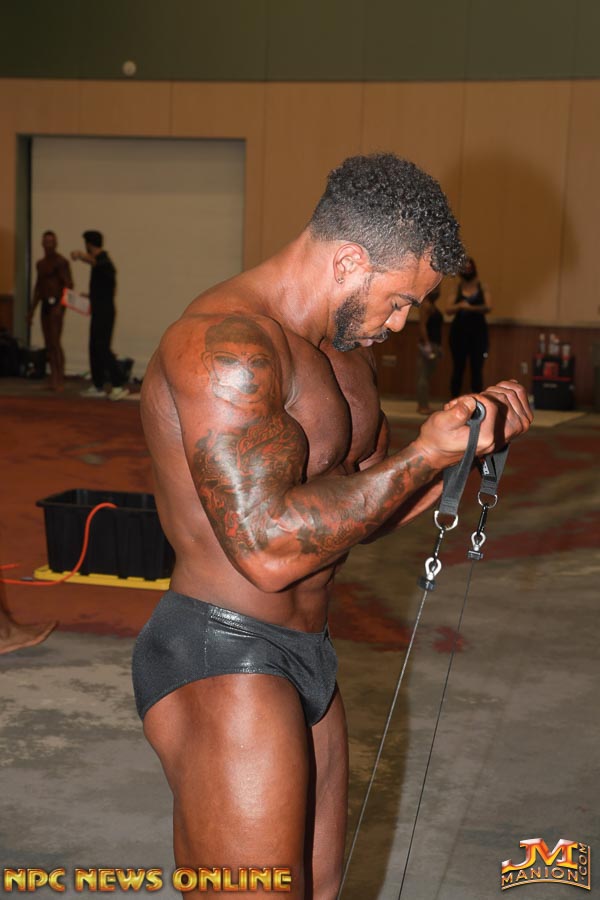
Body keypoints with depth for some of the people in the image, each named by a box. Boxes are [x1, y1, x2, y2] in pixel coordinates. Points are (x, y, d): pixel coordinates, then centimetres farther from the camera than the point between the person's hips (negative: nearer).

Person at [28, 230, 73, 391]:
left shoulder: (61, 262, -6)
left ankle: (60, 381, -12)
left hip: (56, 304, -8)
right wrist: (32, 309, 22)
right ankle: (53, 379, 10)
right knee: (48, 343, 6)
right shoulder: (40, 263, 18)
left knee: (55, 343, -13)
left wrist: (59, 306, -23)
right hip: (45, 304, 8)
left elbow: (68, 285, -14)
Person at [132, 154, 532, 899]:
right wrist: (425, 455, -22)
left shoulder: (341, 348, 12)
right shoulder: (226, 343, -21)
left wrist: (472, 440, 4)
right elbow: (268, 546, -28)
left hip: (302, 658, 10)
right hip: (220, 666, -10)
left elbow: (365, 505, 18)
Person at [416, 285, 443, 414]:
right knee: (424, 376, -9)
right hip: (429, 344, -10)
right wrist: (427, 344, -23)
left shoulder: (431, 305, 18)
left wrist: (438, 346, 21)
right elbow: (422, 326, -18)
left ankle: (422, 405, 15)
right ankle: (423, 406, -9)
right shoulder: (426, 305, -10)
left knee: (425, 376, 11)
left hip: (433, 344, 10)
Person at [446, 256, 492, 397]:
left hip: (478, 331, 0)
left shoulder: (482, 287, 5)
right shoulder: (456, 288, 5)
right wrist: (459, 306, -23)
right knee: (458, 368, 4)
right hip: (459, 331, 0)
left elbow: (488, 307, -9)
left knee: (477, 368, -1)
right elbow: (448, 311, -5)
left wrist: (470, 307, -18)